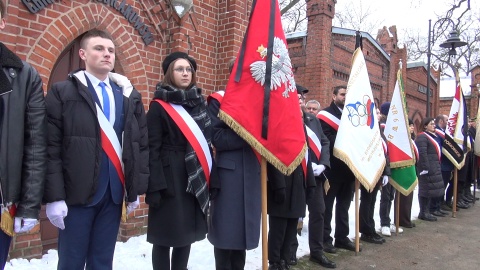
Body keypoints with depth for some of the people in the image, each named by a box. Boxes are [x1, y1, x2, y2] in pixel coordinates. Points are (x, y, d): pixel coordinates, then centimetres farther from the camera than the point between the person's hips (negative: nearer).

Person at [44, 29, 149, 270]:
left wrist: (136, 189, 6)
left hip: (114, 194, 4)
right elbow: (51, 148, -6)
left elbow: (142, 144, 10)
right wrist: (54, 196, -11)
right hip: (77, 194, -3)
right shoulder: (62, 92, -1)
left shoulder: (130, 95, 11)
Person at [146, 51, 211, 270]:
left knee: (186, 231, 13)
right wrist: (154, 186, -18)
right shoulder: (159, 106, -5)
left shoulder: (198, 102, 12)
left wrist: (209, 177, 8)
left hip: (195, 179, 6)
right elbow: (152, 149, -11)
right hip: (169, 179, -5)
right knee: (165, 234, 2)